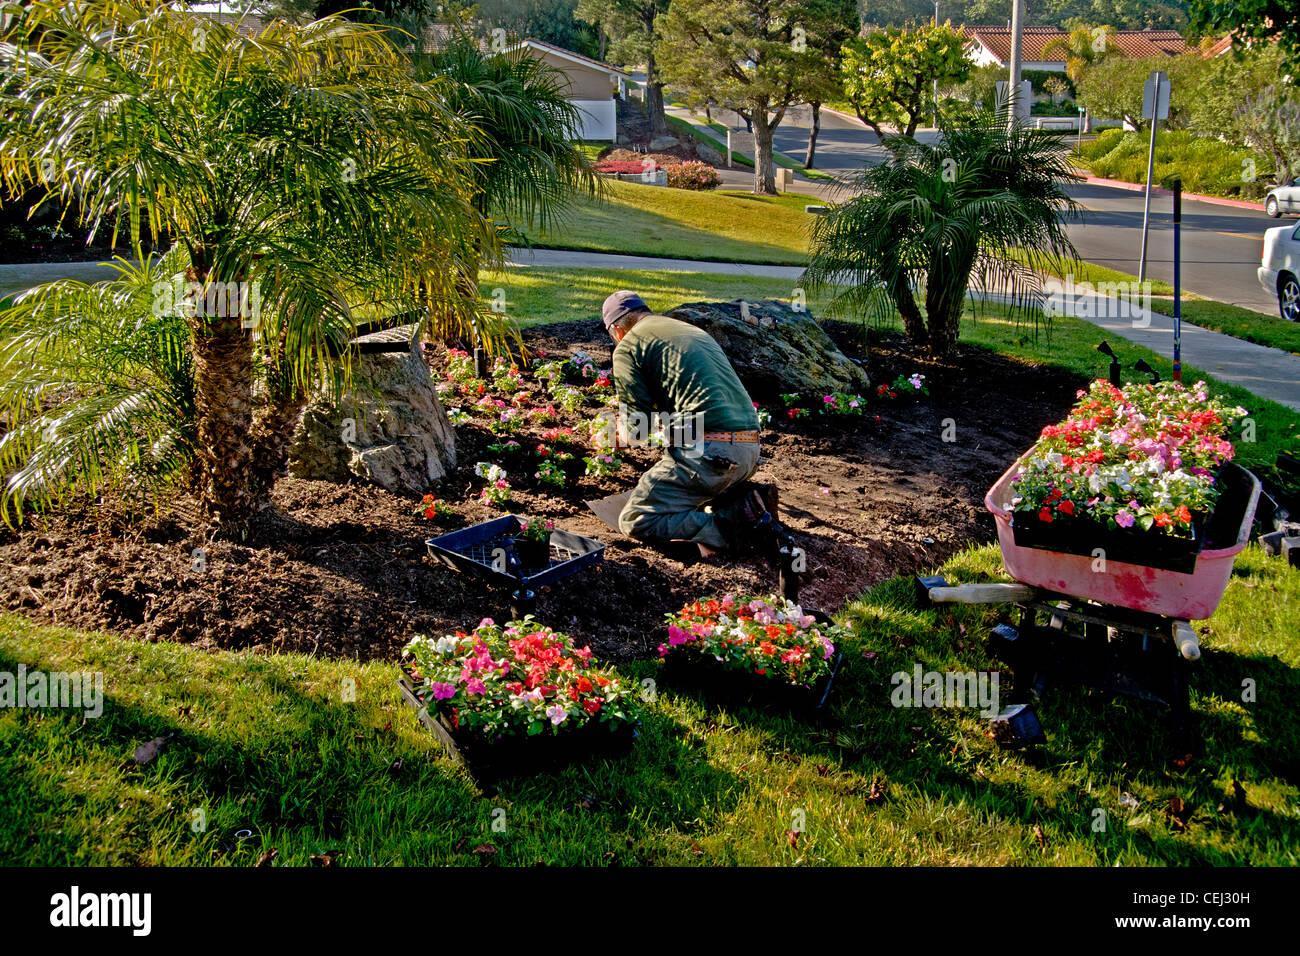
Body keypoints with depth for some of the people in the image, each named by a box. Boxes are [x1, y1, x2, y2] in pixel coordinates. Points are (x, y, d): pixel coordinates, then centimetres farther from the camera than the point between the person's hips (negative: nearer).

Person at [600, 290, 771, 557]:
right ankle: (749, 499, 6)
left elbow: (637, 428, -3)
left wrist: (624, 433, 19)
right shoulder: (696, 332, 27)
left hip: (706, 450, -8)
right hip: (750, 449, 8)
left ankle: (728, 525, -14)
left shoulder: (627, 347, 4)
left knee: (635, 522, 1)